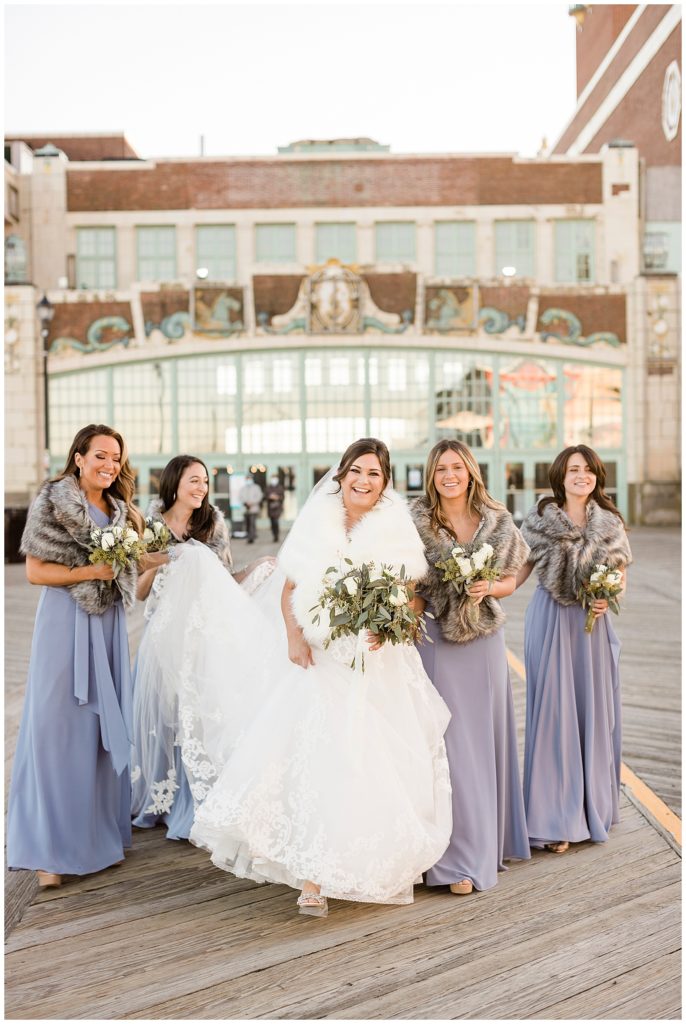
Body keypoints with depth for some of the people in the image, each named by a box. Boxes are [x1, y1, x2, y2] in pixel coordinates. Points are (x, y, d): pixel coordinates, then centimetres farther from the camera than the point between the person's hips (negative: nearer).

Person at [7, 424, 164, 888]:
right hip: (67, 623, -6)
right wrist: (91, 571, -17)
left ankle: (100, 832, 23)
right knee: (61, 728, -4)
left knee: (108, 727, 10)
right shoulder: (53, 504, -7)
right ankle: (51, 849, 4)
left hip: (109, 624, 7)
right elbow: (36, 571, -11)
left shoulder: (120, 511, 11)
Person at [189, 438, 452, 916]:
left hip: (378, 667, -1)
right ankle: (314, 879, 1)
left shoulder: (397, 530, 1)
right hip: (320, 662, 1)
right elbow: (289, 589, 8)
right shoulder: (316, 522, 4)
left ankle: (368, 870, 19)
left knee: (371, 763, 0)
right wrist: (293, 637, -6)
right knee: (315, 759, -6)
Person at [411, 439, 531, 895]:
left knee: (486, 736, 11)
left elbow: (509, 581, 10)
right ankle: (456, 858, 6)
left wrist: (487, 588, -11)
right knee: (448, 743, -1)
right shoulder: (417, 522, -4)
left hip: (485, 639, 3)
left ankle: (490, 841, 28)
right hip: (437, 640, -3)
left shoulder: (498, 522, 3)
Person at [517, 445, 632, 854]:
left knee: (595, 708, 8)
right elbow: (520, 570, 1)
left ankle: (593, 802, 26)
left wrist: (608, 599, -8)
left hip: (592, 621, 3)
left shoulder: (610, 522, 4)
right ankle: (555, 818, 5)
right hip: (551, 620, -3)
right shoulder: (541, 520, -3)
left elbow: (620, 573, 12)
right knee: (553, 709, -2)